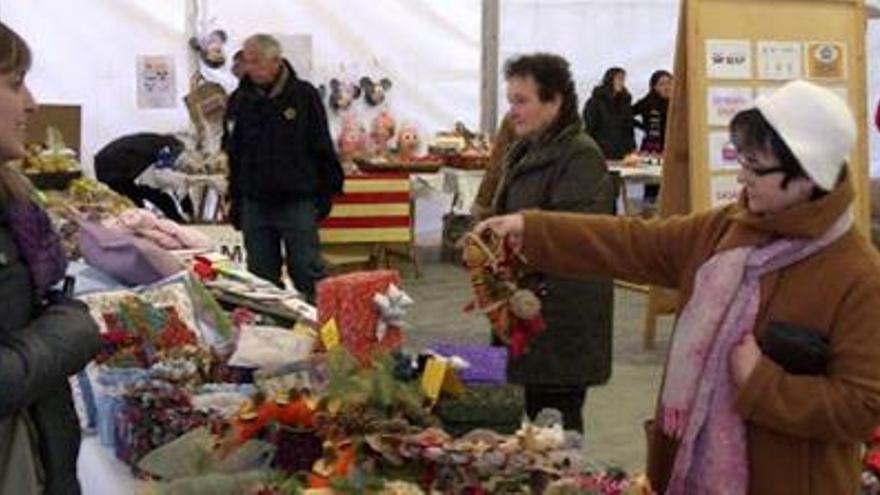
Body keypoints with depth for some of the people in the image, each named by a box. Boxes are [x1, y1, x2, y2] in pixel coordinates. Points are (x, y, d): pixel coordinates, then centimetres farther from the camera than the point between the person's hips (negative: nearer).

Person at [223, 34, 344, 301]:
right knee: (261, 278, 8)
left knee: (307, 274, 0)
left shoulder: (304, 96, -2)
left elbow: (323, 148, 1)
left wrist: (326, 193, -3)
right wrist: (235, 201, 10)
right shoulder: (240, 100, 7)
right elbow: (233, 155, 13)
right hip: (255, 204, 3)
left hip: (297, 202, -3)